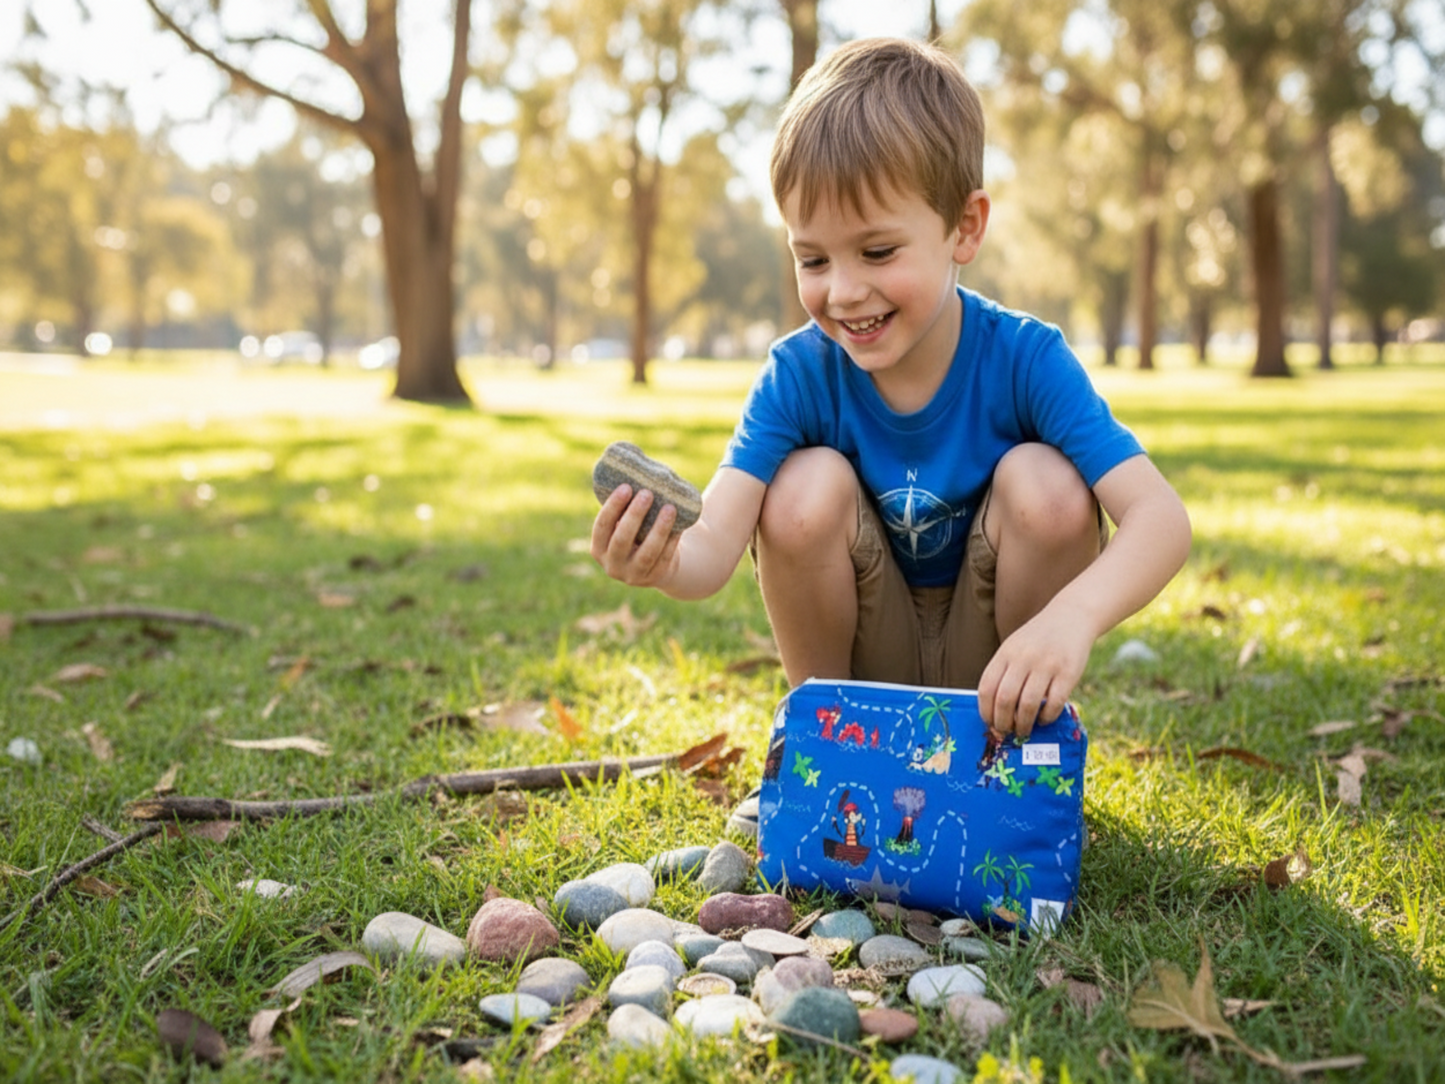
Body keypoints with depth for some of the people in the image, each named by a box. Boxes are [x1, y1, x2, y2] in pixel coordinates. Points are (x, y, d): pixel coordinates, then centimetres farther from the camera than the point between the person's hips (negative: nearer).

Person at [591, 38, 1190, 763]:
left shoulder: (1024, 359, -20)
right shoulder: (797, 376, -16)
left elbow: (1160, 517, -31)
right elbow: (714, 549, -28)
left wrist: (1073, 615, -51)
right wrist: (663, 562, -53)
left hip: (991, 672, 0)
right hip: (859, 669, 1)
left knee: (1046, 484, -26)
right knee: (810, 485, -25)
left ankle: (1028, 749, -5)